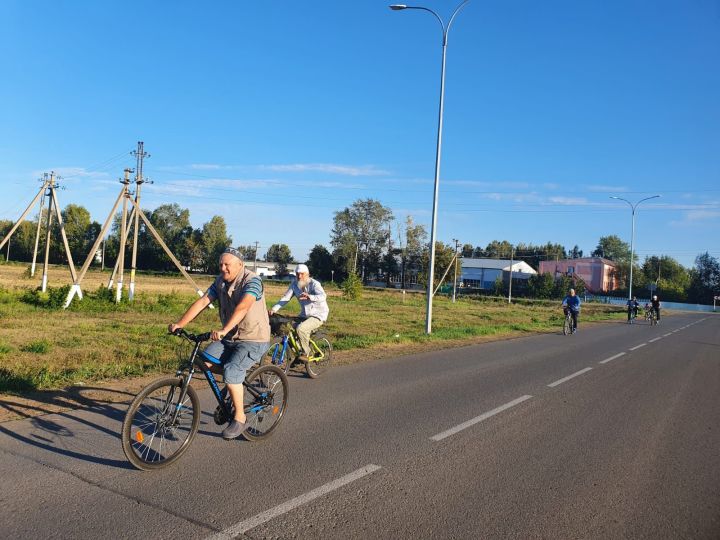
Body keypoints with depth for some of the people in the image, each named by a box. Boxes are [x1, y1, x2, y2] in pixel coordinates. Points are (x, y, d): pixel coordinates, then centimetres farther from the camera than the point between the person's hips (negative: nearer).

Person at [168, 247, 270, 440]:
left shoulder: (252, 281, -19)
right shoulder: (220, 281, 3)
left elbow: (242, 307, -35)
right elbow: (202, 302, -3)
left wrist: (223, 330, -48)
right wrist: (180, 324, -13)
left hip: (254, 339, -7)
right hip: (230, 337, 7)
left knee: (231, 372, -24)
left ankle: (239, 418, -5)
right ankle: (233, 389, 13)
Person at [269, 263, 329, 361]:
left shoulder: (314, 284, -17)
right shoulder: (294, 284, -1)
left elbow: (323, 296, -34)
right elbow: (285, 298, -5)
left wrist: (310, 297, -54)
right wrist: (274, 309, -20)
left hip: (318, 315, -7)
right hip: (305, 315, 7)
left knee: (301, 328, -28)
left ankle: (307, 353, -9)